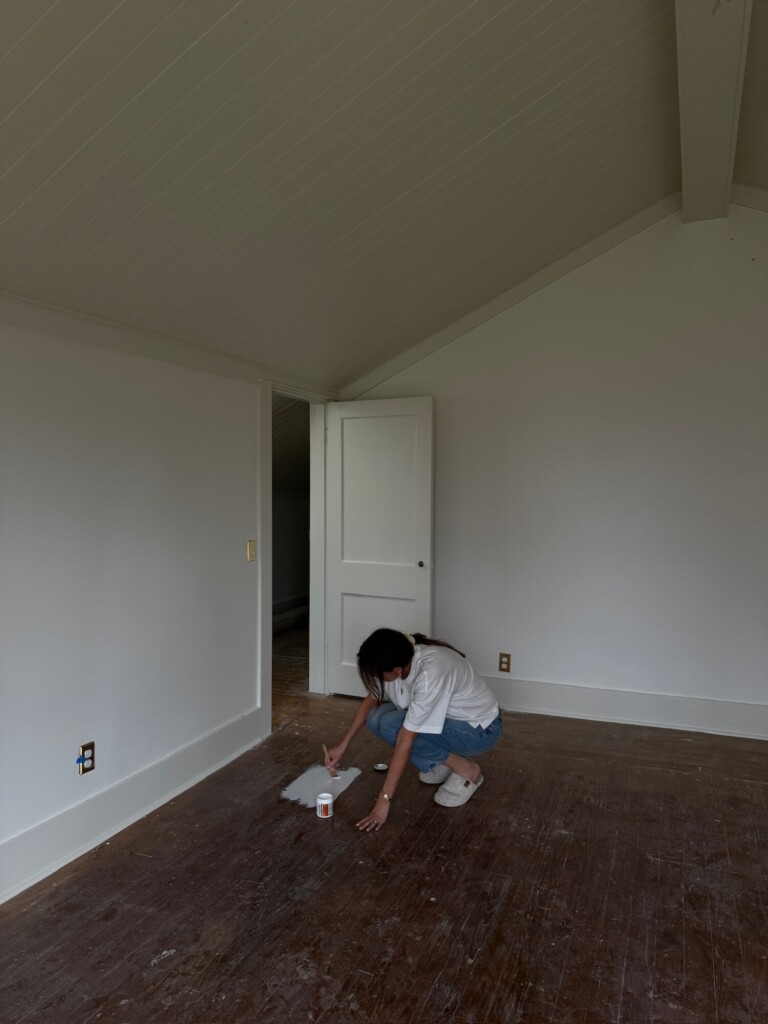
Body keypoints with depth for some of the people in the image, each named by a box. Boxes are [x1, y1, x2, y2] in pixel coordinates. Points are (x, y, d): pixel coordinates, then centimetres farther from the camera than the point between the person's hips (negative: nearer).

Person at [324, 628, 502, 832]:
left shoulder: (430, 673, -37)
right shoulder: (400, 659, -14)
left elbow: (405, 741, -33)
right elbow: (371, 700, 4)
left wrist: (384, 800, -28)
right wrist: (342, 744, 0)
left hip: (479, 729, -8)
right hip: (449, 715, 8)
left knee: (391, 725, -25)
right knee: (376, 719, -10)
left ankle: (466, 770, -8)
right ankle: (444, 761, 7)